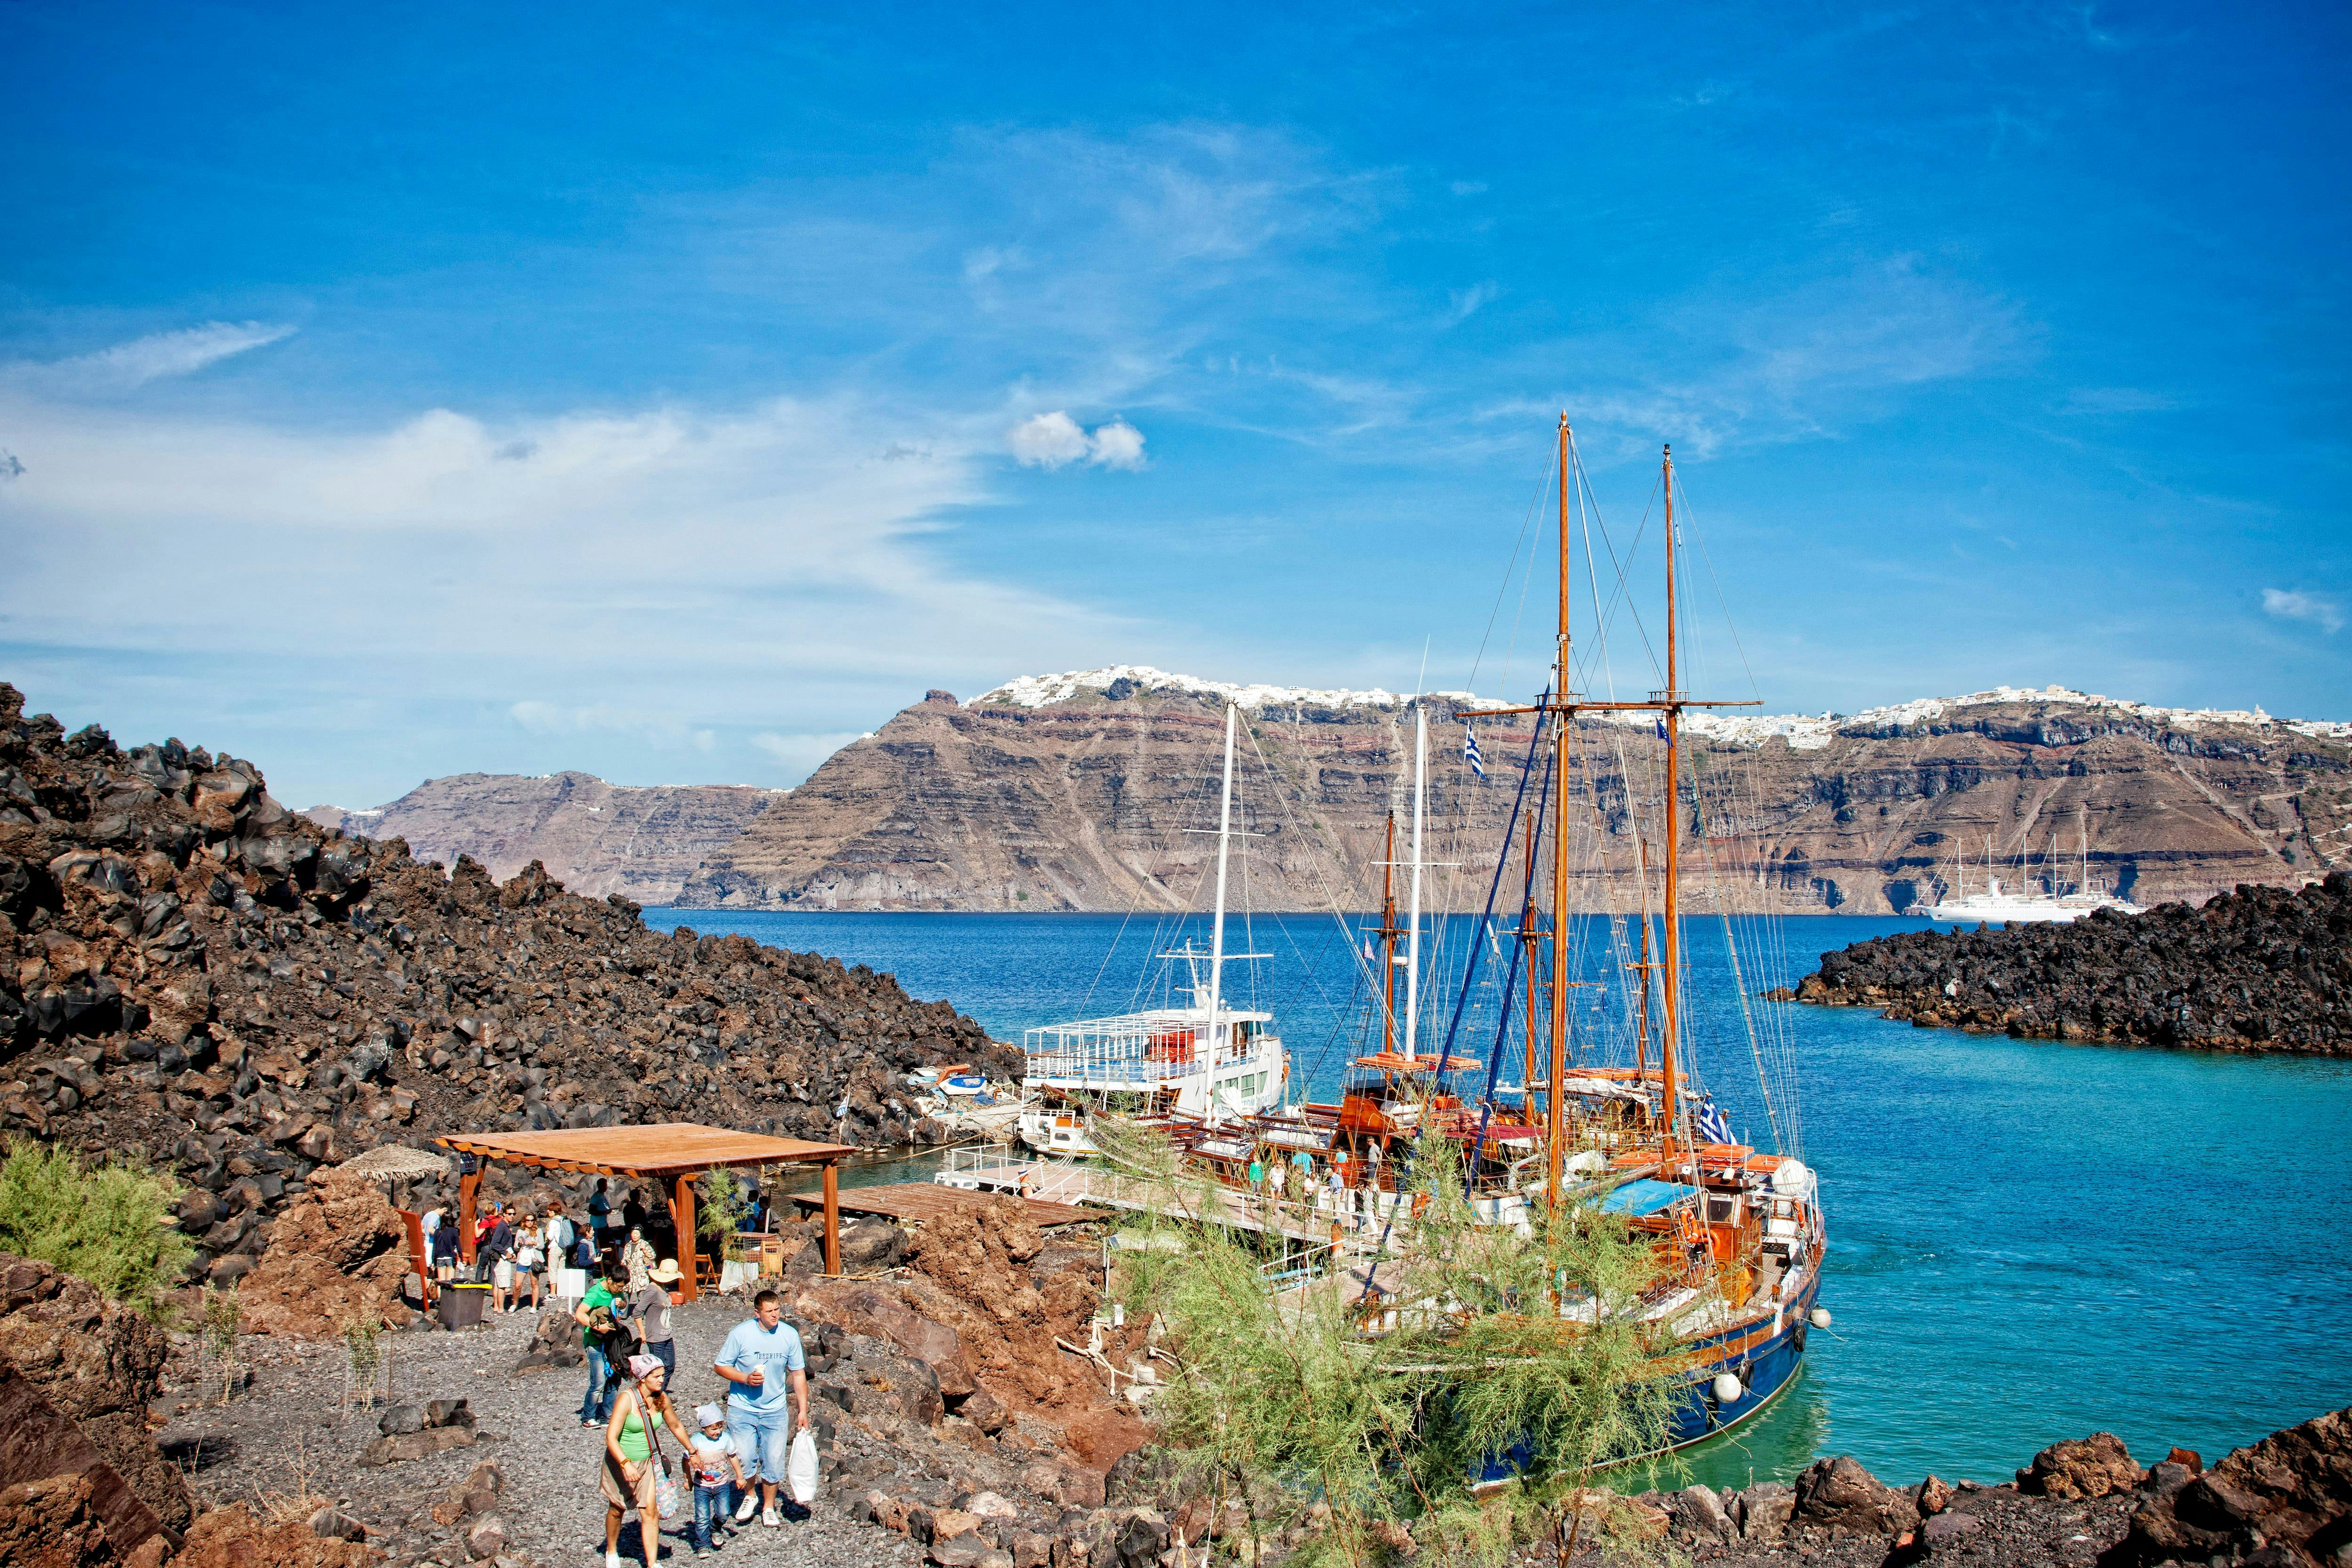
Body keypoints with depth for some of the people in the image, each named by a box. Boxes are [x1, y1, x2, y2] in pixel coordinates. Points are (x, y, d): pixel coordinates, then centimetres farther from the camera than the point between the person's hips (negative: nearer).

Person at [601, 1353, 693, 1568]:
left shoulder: (662, 1399, -9)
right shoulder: (626, 1399, -26)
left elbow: (676, 1426, 10)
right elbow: (611, 1438, -29)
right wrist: (626, 1464, -41)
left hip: (647, 1462, 3)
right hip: (620, 1463, -3)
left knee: (650, 1512, -6)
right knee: (617, 1510, 17)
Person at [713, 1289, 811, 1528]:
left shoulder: (790, 1335, -6)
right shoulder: (740, 1334, -13)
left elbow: (798, 1374, 2)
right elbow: (720, 1366, -4)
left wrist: (803, 1410, 1)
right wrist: (746, 1378, -20)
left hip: (775, 1411, 2)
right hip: (742, 1410, -2)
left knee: (774, 1463, 6)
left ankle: (768, 1508, 27)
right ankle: (749, 1496, 29)